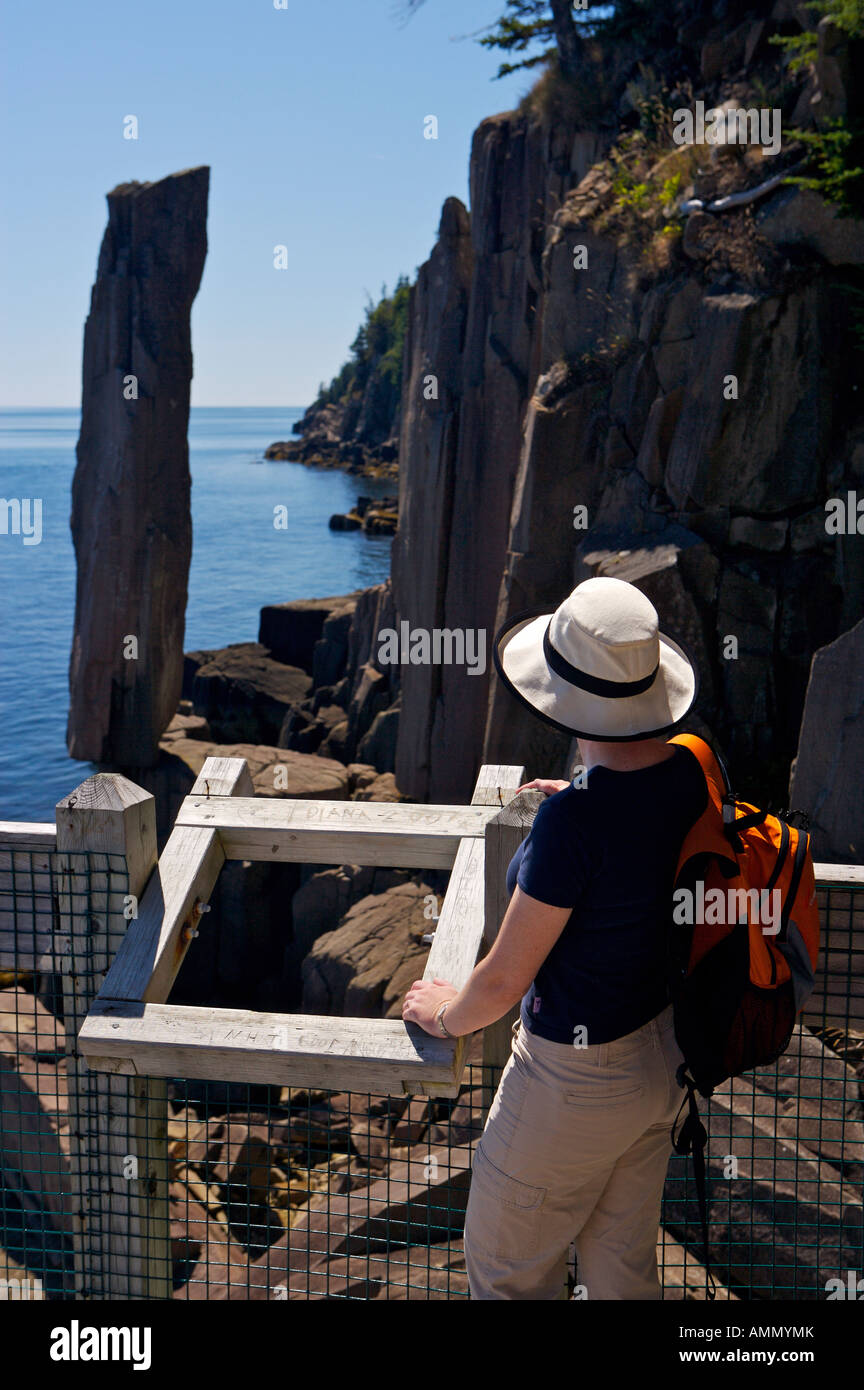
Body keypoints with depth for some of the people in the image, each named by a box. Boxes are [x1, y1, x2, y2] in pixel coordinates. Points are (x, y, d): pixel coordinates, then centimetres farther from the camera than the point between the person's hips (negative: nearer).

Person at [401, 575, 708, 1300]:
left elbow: (505, 979, -22)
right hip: (663, 1051, 7)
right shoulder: (691, 770, -10)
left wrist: (446, 1014, -1)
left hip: (578, 1079, -7)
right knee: (623, 1265, 27)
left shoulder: (575, 819, -32)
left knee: (505, 1269, 19)